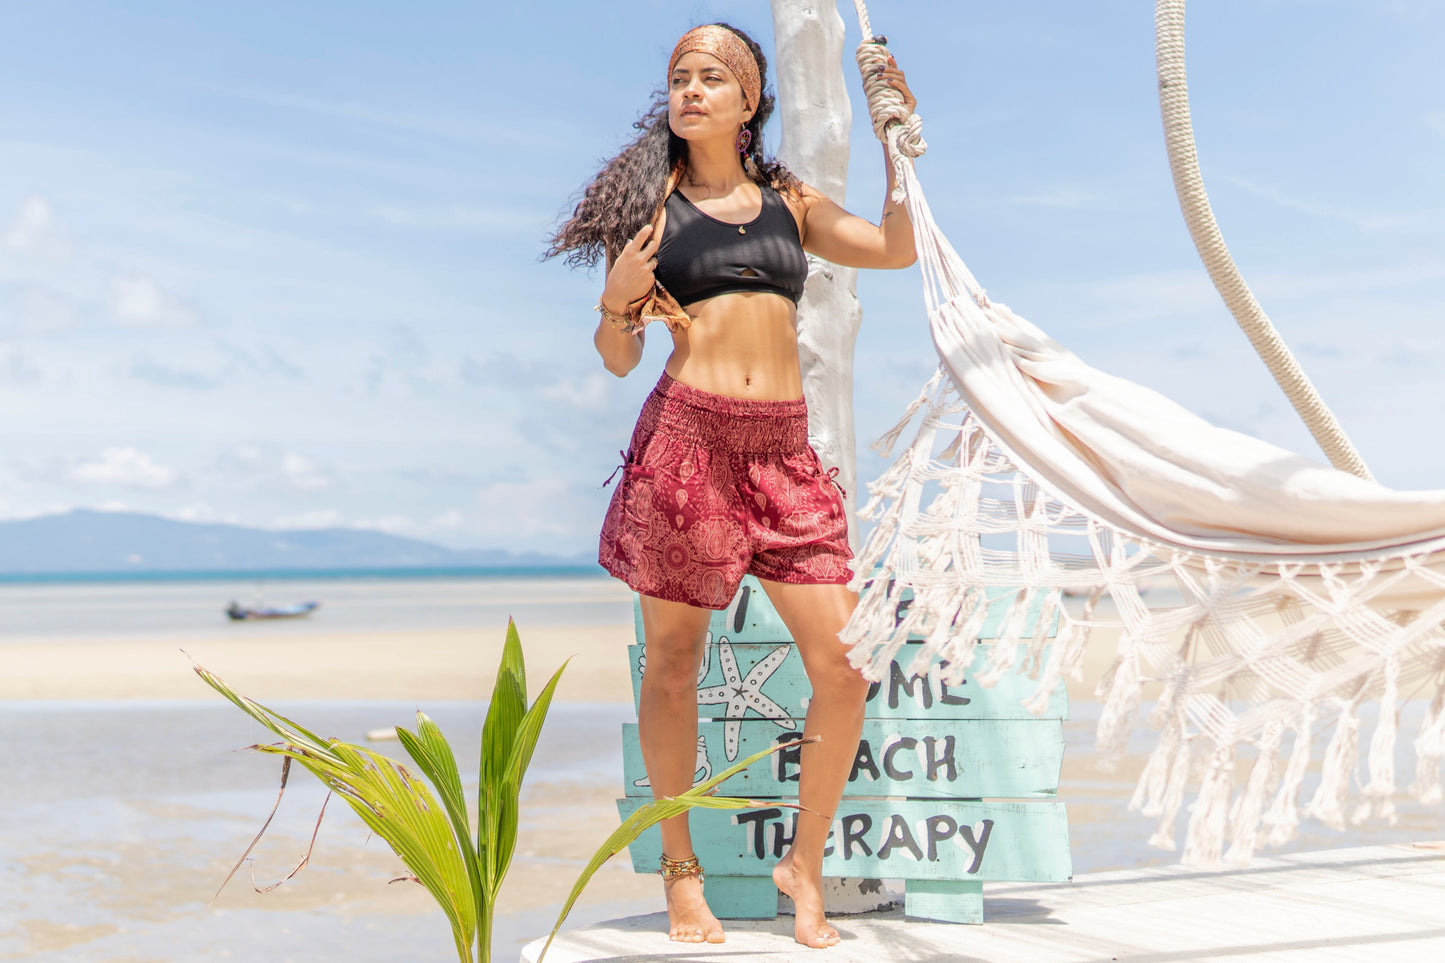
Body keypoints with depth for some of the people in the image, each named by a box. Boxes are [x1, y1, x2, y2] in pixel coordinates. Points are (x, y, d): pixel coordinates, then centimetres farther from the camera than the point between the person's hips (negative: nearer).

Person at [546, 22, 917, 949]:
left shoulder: (790, 201, 16)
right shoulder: (649, 205, 8)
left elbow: (899, 247, 6)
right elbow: (619, 357, 8)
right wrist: (619, 301, -12)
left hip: (785, 446, 2)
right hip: (685, 437, -2)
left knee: (844, 668, -4)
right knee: (675, 666, 4)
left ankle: (806, 862, 15)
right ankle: (681, 869, 20)